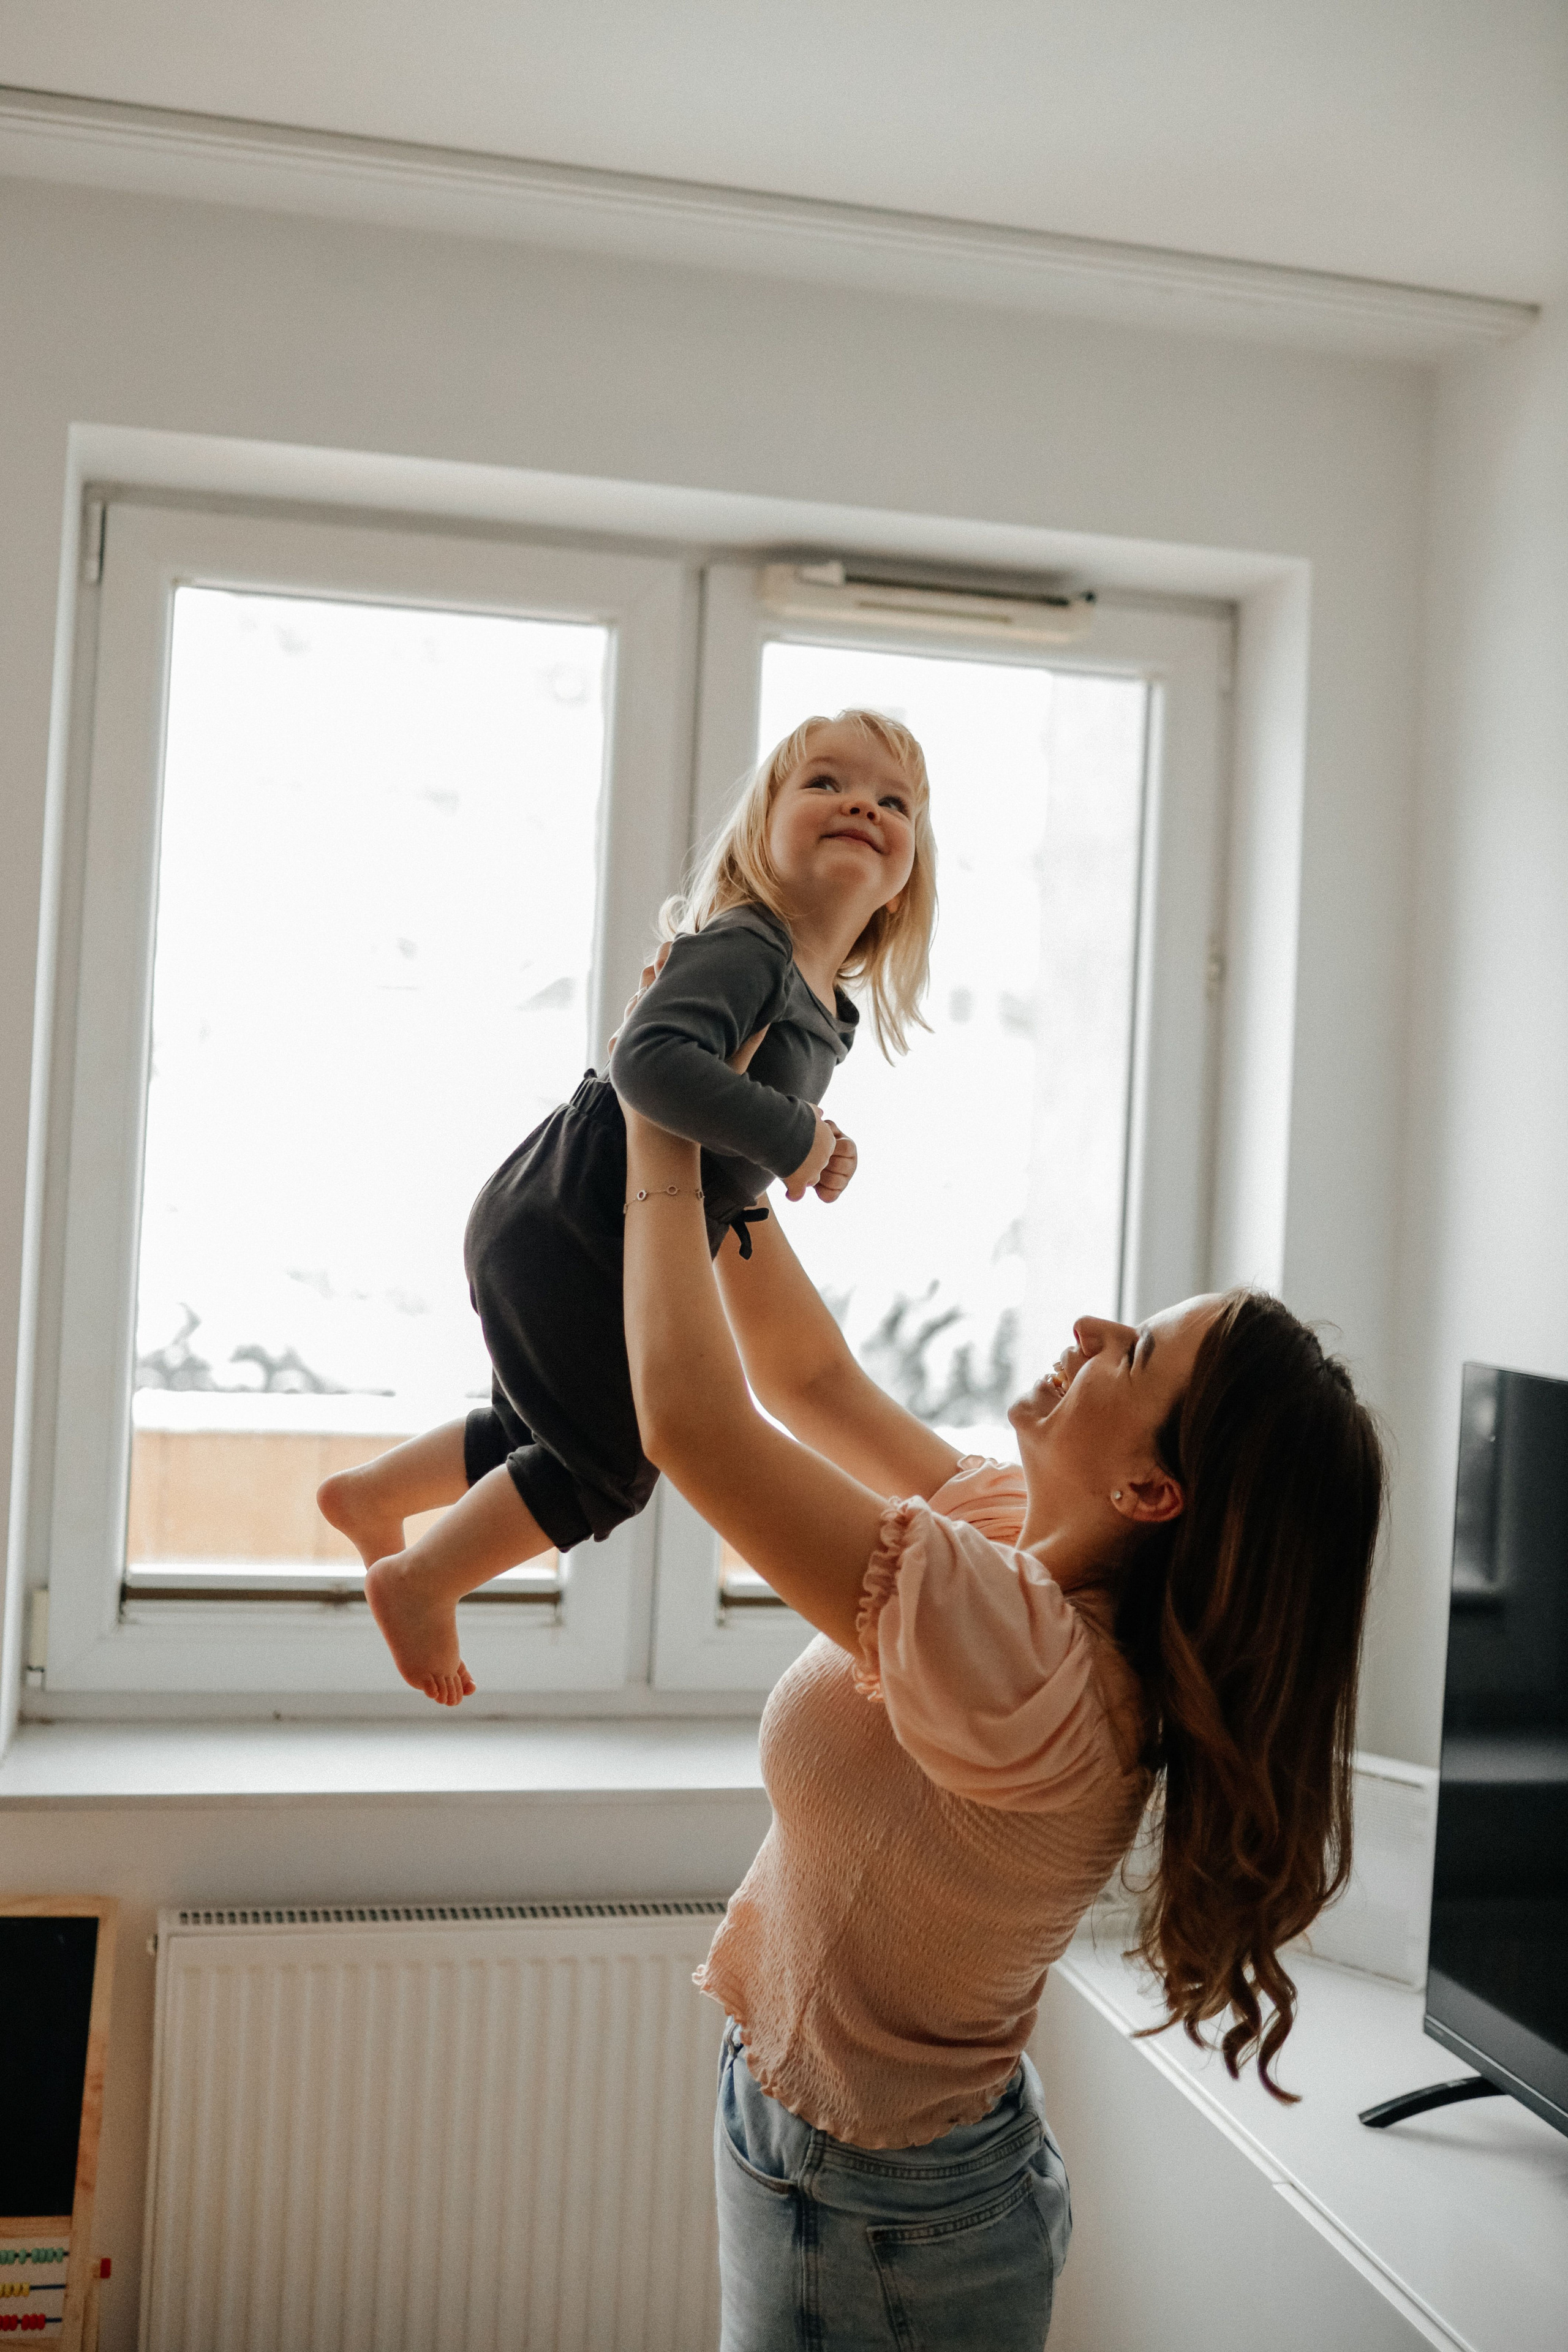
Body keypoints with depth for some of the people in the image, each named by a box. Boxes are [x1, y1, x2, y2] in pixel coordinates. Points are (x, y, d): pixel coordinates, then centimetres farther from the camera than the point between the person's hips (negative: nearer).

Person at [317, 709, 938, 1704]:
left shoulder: (832, 1011, 6)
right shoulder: (745, 950, -23)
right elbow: (651, 1062, -40)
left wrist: (817, 1145, 0)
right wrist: (793, 1137, -33)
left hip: (620, 1256, 10)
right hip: (560, 1236, -10)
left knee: (539, 1436, 26)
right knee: (613, 1465, 2)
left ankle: (367, 1495, 48)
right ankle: (418, 1582, 21)